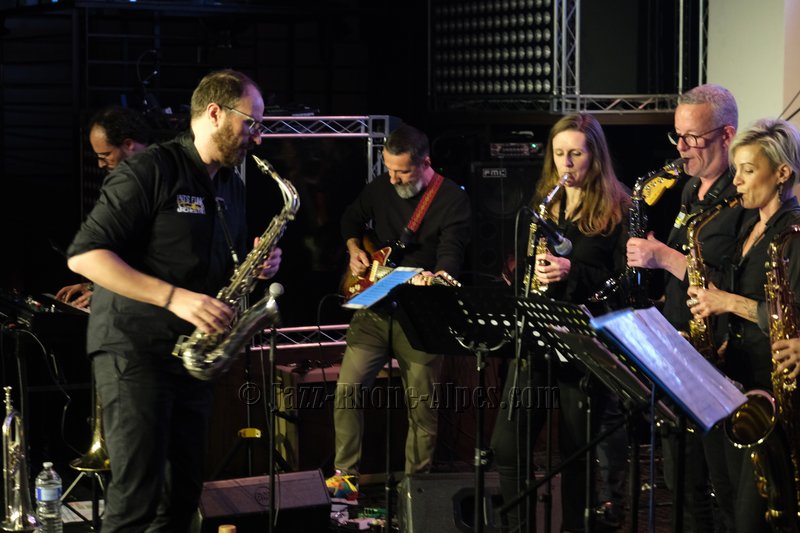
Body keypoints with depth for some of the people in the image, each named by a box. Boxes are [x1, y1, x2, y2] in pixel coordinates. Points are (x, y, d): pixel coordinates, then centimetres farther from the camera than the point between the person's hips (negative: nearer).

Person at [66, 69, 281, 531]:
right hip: (134, 351, -8)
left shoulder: (232, 187, 14)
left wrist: (257, 266, 3)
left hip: (192, 353, 8)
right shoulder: (150, 171, -12)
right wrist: (174, 298, -25)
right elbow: (84, 255, -18)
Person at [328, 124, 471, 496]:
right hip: (374, 307, 4)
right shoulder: (380, 188, 5)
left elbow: (451, 254, -21)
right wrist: (355, 251, 5)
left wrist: (436, 278, -42)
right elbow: (351, 219, 24)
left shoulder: (452, 199, -10)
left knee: (422, 408, 2)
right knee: (347, 389, -4)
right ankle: (345, 475, 6)